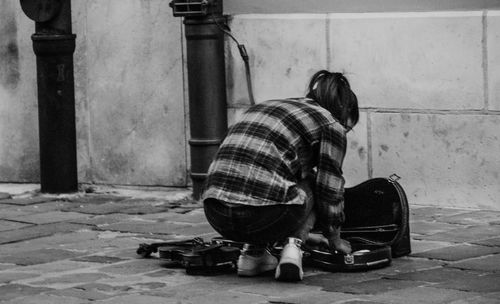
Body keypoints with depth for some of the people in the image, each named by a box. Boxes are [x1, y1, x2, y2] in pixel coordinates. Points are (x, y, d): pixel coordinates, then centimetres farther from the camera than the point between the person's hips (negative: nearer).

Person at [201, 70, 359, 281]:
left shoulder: (262, 107, 31)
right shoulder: (330, 125, 9)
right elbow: (330, 189, 9)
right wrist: (334, 239, 29)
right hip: (262, 216, -6)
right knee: (310, 188, 24)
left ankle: (253, 252, 19)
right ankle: (292, 248, 2)